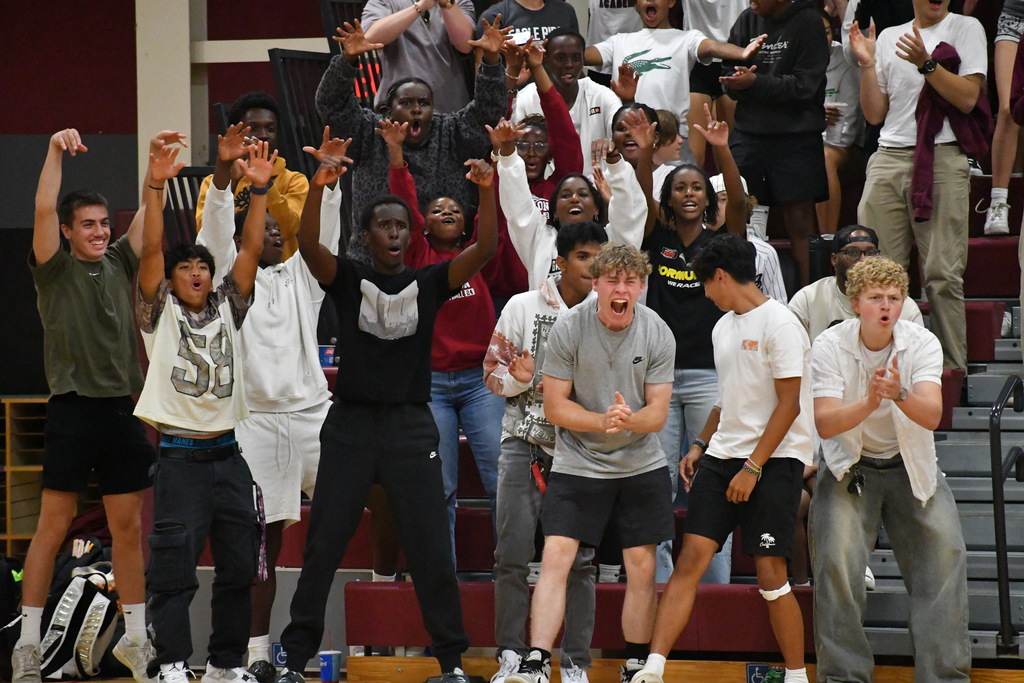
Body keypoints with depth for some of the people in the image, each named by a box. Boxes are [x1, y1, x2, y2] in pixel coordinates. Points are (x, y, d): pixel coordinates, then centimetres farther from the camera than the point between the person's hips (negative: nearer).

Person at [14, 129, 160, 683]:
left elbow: (150, 214, 9)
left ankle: (135, 638, 15)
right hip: (72, 409, -5)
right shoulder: (55, 269, 0)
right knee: (52, 528, -3)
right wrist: (55, 151, -18)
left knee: (129, 528, 7)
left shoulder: (118, 263, 12)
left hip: (121, 409, 5)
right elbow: (43, 210, -13)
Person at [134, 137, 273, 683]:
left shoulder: (227, 309, 12)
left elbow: (250, 250, 2)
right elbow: (150, 250, -10)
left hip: (227, 453, 4)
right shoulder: (160, 314, 2)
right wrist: (154, 189, -22)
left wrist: (258, 190, -8)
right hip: (180, 457, -4)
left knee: (238, 566, 7)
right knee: (174, 567, -7)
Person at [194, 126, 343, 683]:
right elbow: (216, 225, -9)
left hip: (313, 412, 3)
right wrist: (224, 171, -24)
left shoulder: (301, 274, 17)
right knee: (264, 538, -2)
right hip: (256, 421, -3)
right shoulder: (228, 276, 6)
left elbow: (323, 229, 5)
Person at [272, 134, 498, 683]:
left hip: (411, 426, 1)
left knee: (431, 550, 1)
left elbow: (485, 248, -8)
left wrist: (486, 191, -25)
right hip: (351, 422, -1)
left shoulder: (429, 283, 5)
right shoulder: (347, 280, 2)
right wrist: (320, 184, -33)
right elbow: (308, 245, -16)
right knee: (322, 547, 2)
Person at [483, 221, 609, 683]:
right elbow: (492, 370, 2)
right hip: (525, 443, -1)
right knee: (513, 554, -3)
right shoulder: (523, 308, 1)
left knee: (579, 559, 0)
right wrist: (520, 381, -17)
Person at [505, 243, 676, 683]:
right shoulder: (568, 328, -11)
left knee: (642, 566, 3)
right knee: (555, 557, -13)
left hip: (641, 466, 2)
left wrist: (630, 420, -27)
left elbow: (658, 414, -4)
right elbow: (555, 407, -9)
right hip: (577, 463, -2)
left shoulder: (657, 335, -6)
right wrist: (603, 421, -24)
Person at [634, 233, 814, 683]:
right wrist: (701, 444, 16)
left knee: (770, 574, -6)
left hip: (774, 460, -7)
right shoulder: (723, 327, 16)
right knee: (691, 558, -3)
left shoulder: (778, 323, -11)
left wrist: (752, 467, -17)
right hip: (723, 457, 7)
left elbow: (788, 404, -14)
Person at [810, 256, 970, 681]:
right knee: (836, 563, -17)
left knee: (946, 557, -11)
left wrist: (899, 394, -45)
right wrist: (869, 403, -41)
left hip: (911, 468, 1)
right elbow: (825, 423, -23)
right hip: (849, 467, -1)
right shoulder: (830, 346, -13)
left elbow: (931, 416, -25)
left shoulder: (922, 344, -12)